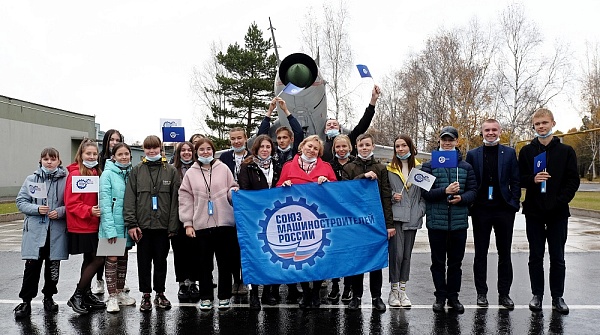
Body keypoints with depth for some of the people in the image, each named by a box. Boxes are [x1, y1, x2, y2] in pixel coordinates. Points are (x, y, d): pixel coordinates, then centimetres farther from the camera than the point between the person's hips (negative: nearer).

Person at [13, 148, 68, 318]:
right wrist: (37, 209, -12)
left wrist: (60, 211, -15)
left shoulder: (66, 180, 0)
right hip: (35, 230, 0)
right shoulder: (31, 179, 4)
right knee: (32, 267, 0)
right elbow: (21, 202, 4)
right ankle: (26, 301, 12)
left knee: (53, 266, 11)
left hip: (57, 231, 0)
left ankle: (48, 297, 28)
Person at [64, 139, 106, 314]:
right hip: (81, 227, -8)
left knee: (90, 260, 14)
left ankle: (86, 295, 27)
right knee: (98, 259, -8)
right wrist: (89, 211, -27)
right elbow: (71, 203, -17)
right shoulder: (75, 174, -13)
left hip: (93, 226, 8)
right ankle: (77, 296, 5)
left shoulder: (96, 173, 11)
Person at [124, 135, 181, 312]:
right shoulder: (136, 171, 4)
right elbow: (130, 198, 0)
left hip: (163, 224, 0)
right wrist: (131, 224, -8)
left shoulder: (171, 171, 2)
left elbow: (175, 200, -1)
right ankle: (146, 295, 20)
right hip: (143, 224, 0)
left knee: (161, 260, 10)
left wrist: (173, 225, -6)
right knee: (144, 261, 8)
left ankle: (160, 293, 24)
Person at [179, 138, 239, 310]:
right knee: (204, 264, 8)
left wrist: (234, 191, -15)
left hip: (225, 223, 0)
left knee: (225, 262, 7)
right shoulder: (190, 173, 7)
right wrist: (187, 223, 1)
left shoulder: (223, 168, 6)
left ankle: (224, 296, 19)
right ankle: (206, 297, 21)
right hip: (201, 225, 1)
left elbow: (232, 190, 10)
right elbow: (186, 199, 6)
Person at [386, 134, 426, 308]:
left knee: (407, 254, 8)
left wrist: (420, 210, 0)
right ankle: (394, 290, 5)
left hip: (412, 219, 2)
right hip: (395, 217, -2)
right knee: (396, 253, -8)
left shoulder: (419, 168, 9)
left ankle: (402, 290, 18)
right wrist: (392, 197, -10)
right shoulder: (389, 169, 4)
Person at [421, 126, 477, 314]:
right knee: (438, 262, 8)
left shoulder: (465, 167, 9)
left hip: (459, 222, 2)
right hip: (436, 222, -1)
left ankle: (453, 296, 21)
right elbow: (425, 192, -7)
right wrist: (445, 191, -21)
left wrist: (462, 197, -16)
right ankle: (440, 296, 19)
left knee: (455, 262, 10)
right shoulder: (429, 166, 2)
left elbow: (473, 190, 5)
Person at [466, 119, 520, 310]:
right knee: (480, 253, 6)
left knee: (504, 253, 7)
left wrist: (514, 203, -4)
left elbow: (515, 181, 5)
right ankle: (481, 293, 15)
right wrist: (470, 204, -3)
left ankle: (504, 294, 16)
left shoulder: (509, 153, 6)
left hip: (504, 210, 0)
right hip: (481, 210, 0)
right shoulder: (472, 155, 6)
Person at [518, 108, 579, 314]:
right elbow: (518, 179, 5)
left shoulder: (566, 151, 4)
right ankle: (537, 295, 18)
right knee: (536, 256, 8)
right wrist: (533, 179, -16)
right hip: (534, 212, 1)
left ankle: (557, 297, 16)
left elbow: (573, 181, 0)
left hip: (558, 212, -1)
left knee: (557, 257, 6)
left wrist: (560, 201, -13)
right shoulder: (526, 151, 6)